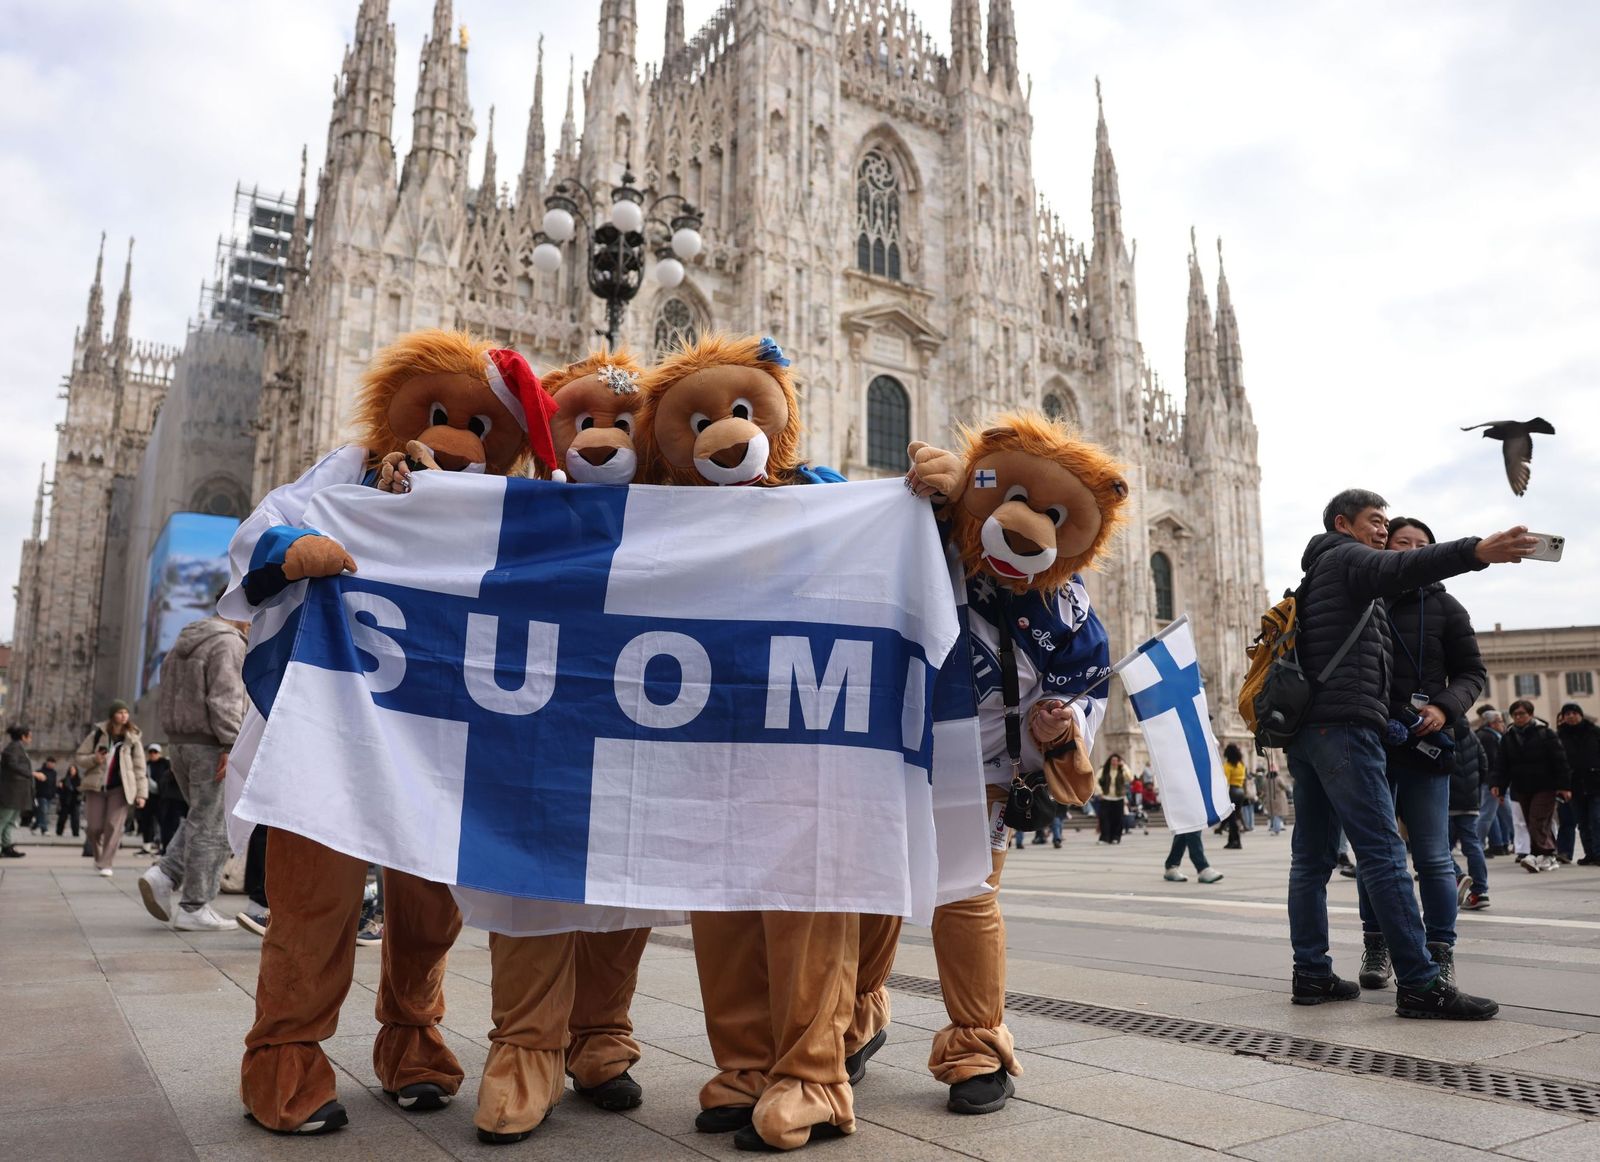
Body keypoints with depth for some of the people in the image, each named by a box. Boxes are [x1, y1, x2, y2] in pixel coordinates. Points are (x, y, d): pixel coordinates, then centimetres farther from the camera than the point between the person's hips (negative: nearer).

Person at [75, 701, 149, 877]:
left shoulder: (133, 738, 1)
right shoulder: (97, 734, 3)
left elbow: (139, 768, 2)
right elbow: (80, 757, 9)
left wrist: (142, 793, -4)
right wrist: (94, 759, -14)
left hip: (120, 788, -1)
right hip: (96, 786, 1)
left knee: (114, 825, -12)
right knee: (94, 827, -1)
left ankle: (106, 864, -6)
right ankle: (99, 858, 26)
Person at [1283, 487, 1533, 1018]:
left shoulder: (1316, 575, 29)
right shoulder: (1345, 558, 1)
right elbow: (1396, 569, -23)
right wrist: (1477, 551, -35)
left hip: (1304, 730, 10)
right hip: (1343, 725, -10)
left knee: (1312, 856, 7)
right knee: (1384, 854, -12)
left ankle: (1311, 974, 9)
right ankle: (1420, 985, -13)